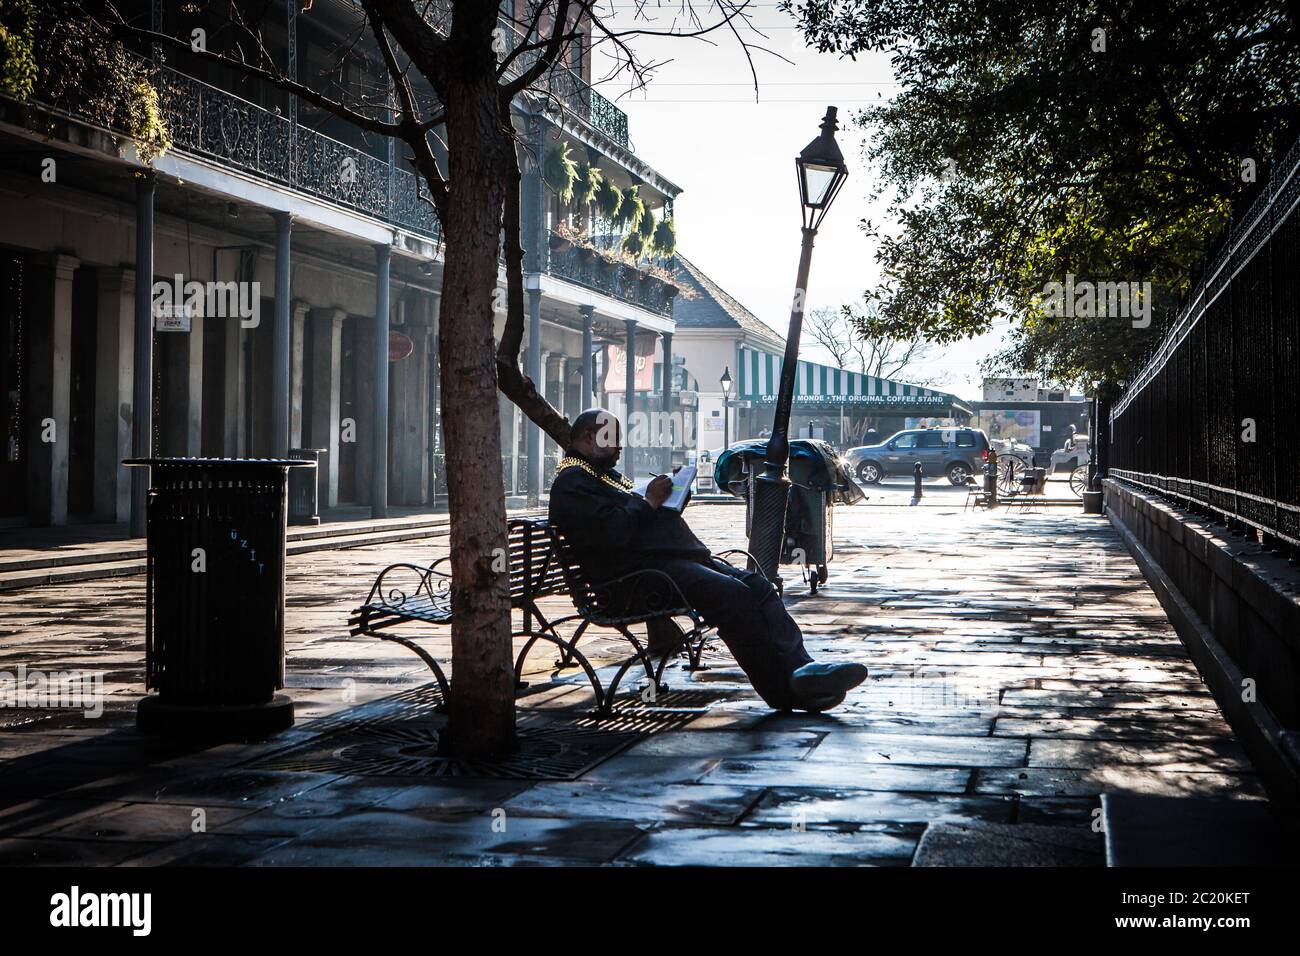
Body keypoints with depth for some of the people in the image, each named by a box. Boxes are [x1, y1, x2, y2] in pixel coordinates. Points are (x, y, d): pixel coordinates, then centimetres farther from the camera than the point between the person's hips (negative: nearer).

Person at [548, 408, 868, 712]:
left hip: (676, 558, 11)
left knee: (758, 586, -7)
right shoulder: (571, 483, -3)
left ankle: (799, 668, -20)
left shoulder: (605, 475, 31)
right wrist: (649, 501, -6)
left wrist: (669, 499, 13)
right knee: (732, 594, -27)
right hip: (640, 573, -11)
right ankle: (786, 691, -24)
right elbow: (611, 531, -19)